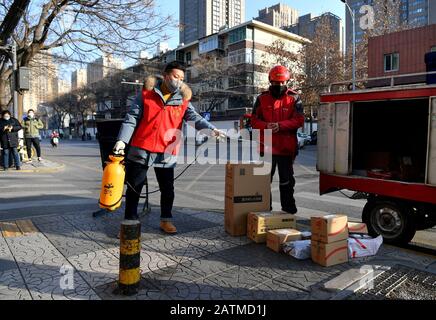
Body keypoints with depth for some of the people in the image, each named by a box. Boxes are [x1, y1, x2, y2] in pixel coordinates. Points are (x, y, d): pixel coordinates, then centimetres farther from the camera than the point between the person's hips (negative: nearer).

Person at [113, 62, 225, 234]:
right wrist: (122, 140, -12)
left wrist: (211, 129, -30)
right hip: (141, 150, -1)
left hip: (167, 153, 2)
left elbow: (195, 117, -10)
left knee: (167, 189, 11)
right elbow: (132, 118, -1)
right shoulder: (146, 94, 0)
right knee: (134, 187, 8)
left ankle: (166, 220, 29)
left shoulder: (183, 100, 5)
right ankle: (130, 220, 23)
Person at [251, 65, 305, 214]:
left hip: (287, 147, -1)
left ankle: (288, 207, 26)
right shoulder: (262, 98, 5)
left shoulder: (294, 98, 2)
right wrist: (266, 126, -18)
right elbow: (254, 120, 3)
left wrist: (280, 125, -21)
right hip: (266, 146, 1)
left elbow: (299, 120, -7)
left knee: (287, 180, 11)